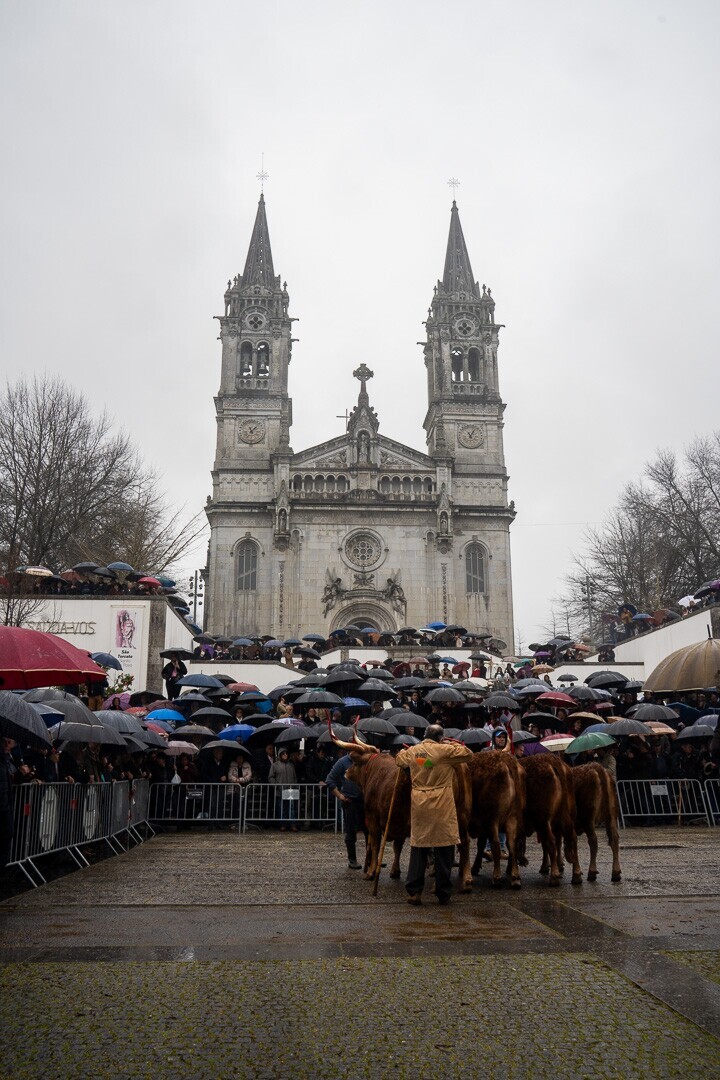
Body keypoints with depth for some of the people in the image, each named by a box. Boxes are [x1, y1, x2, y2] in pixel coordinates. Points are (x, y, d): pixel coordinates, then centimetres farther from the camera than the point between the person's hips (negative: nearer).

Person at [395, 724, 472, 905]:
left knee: (418, 848, 11)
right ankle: (443, 894, 12)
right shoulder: (445, 750, -7)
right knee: (443, 851, 5)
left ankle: (414, 891, 9)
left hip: (418, 805, 4)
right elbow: (468, 754, 2)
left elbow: (399, 759, 25)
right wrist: (454, 744, 16)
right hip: (442, 808, -4)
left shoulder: (411, 751, 6)